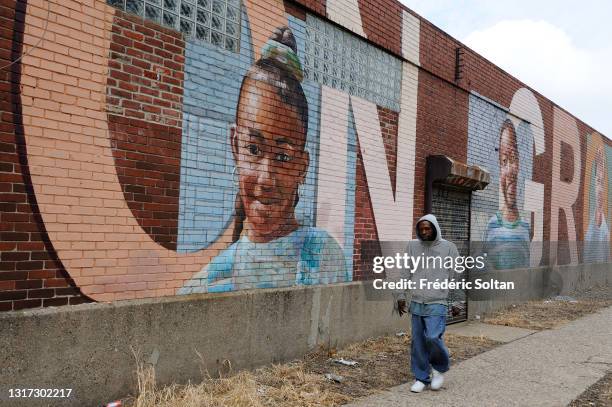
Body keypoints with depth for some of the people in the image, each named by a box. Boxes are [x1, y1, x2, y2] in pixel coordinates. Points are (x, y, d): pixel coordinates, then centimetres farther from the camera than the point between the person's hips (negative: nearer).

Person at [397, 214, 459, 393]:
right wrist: (401, 296, 5)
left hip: (438, 304, -3)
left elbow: (456, 277, 1)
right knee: (418, 342, 6)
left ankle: (440, 367, 15)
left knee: (433, 337, -14)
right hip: (416, 304, 3)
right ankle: (421, 377, 22)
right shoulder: (412, 246, 6)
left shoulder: (448, 247, -1)